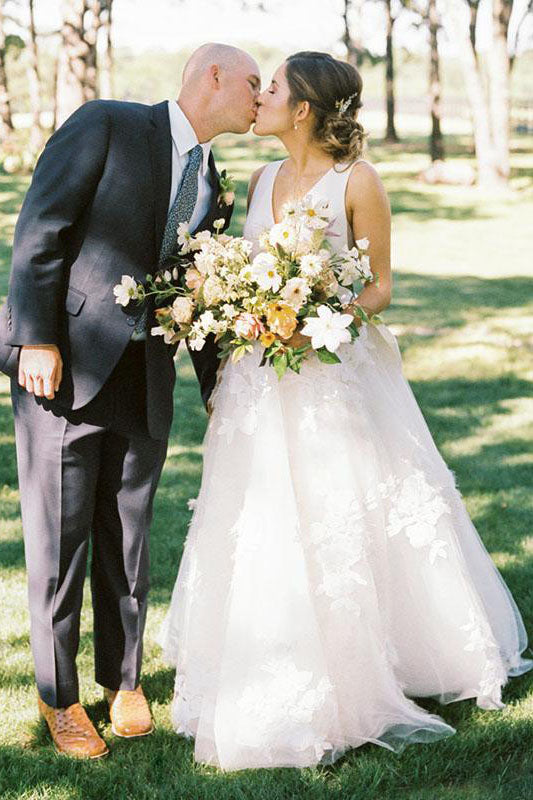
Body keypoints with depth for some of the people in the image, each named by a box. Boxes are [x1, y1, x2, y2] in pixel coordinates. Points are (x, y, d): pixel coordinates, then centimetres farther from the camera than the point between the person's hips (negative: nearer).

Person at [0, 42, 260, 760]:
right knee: (59, 539, 2)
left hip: (146, 378, 5)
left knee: (128, 536, 13)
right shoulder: (107, 125, -5)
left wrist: (219, 390, 18)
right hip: (64, 367, -5)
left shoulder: (212, 187, 14)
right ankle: (58, 695, 17)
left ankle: (125, 680, 29)